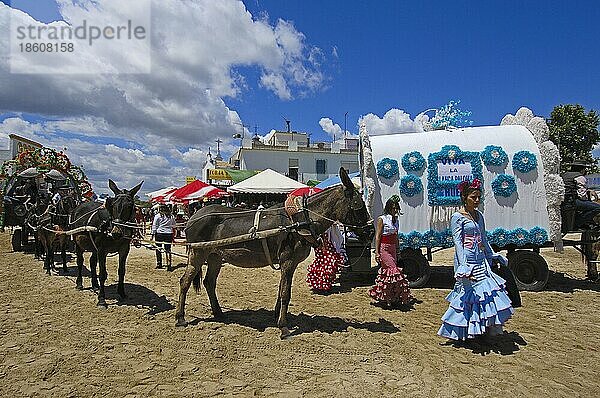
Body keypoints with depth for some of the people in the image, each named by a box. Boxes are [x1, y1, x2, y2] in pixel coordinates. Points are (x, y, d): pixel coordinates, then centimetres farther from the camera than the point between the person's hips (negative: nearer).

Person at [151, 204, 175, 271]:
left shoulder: (157, 216, -3)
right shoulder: (171, 216, 6)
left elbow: (154, 226, -2)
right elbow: (174, 225, 12)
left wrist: (153, 235, 3)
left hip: (159, 234, -2)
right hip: (169, 234, 2)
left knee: (158, 249, 13)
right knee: (168, 250, 2)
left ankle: (159, 264, 18)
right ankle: (169, 264, -8)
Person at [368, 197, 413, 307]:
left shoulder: (396, 220, 14)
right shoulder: (381, 219, -7)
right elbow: (377, 236, -9)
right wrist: (377, 252, -13)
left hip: (392, 249, 7)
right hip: (384, 248, -7)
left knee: (385, 272, 6)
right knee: (393, 270, -12)